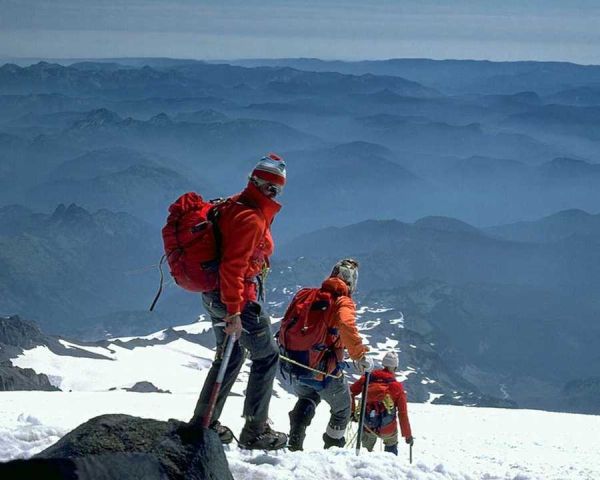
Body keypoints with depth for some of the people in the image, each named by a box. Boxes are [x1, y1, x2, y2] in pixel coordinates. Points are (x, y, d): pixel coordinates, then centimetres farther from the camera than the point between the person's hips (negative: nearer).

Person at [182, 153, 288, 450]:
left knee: (230, 356, 22)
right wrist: (234, 311, -30)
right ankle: (255, 431, 4)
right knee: (267, 356, 3)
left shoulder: (235, 206, 10)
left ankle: (203, 423, 25)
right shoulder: (251, 218, -22)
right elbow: (233, 266, -28)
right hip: (239, 295, -10)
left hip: (215, 293, 10)